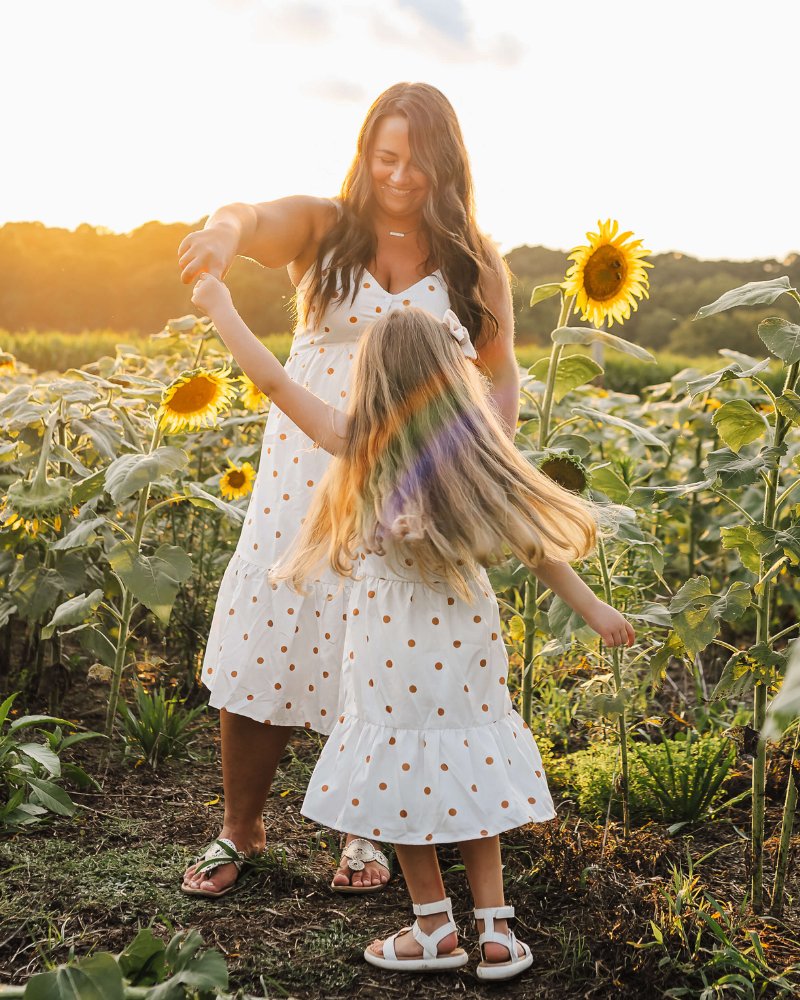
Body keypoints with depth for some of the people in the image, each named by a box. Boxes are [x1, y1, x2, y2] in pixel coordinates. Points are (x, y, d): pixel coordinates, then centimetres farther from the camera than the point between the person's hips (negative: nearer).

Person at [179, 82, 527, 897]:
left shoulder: (473, 264, 5)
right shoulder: (322, 228, 3)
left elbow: (501, 376, 9)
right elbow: (257, 221, -19)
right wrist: (228, 228, -44)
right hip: (304, 476, 1)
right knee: (261, 644, 1)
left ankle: (367, 832, 28)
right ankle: (240, 829, 24)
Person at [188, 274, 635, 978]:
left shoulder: (361, 445, -10)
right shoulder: (472, 453, -4)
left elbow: (274, 381, -5)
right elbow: (532, 538, -3)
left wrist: (220, 308, 7)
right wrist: (592, 608, 4)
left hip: (393, 647, -3)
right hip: (463, 637, 3)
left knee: (403, 780, 11)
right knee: (468, 777, 16)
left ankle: (437, 931, 23)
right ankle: (496, 931, 19)